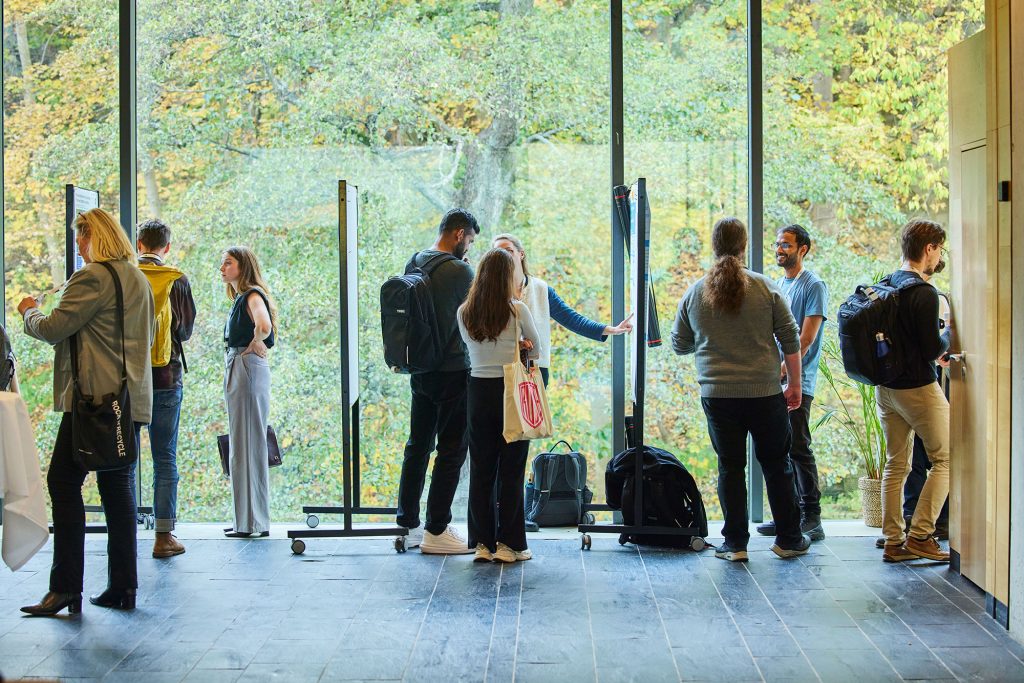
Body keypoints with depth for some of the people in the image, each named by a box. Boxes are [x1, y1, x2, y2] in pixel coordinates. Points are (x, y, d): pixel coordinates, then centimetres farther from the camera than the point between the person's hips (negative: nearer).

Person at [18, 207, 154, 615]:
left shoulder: (92, 277, -11)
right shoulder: (139, 279, 17)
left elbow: (53, 329, -12)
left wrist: (29, 311, 9)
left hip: (95, 397, -9)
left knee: (64, 482, -4)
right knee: (117, 488, 10)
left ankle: (66, 588, -5)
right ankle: (122, 587, 11)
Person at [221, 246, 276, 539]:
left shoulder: (253, 296, -11)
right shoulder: (240, 298, 18)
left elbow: (263, 326, -31)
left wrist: (254, 345, -14)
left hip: (249, 370, -10)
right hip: (236, 371, 10)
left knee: (249, 445, -5)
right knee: (241, 446, 13)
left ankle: (254, 522, 0)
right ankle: (245, 519, 20)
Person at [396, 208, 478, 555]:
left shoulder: (413, 264, 8)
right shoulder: (459, 271, -16)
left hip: (420, 369, 8)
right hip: (452, 372, -8)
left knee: (418, 446, 14)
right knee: (451, 450, 0)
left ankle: (408, 525, 20)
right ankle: (436, 530, 4)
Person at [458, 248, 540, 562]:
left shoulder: (464, 313, 0)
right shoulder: (517, 310, -9)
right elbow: (535, 348, 3)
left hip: (479, 391, 3)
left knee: (480, 469, 10)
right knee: (511, 471, 4)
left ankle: (482, 543, 13)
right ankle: (508, 543, 7)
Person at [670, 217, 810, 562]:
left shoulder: (694, 293, 1)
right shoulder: (765, 287, -4)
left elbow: (679, 344, 11)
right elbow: (790, 340, -1)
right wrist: (794, 385, 8)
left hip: (717, 394, 1)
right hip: (764, 392, -1)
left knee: (730, 467, 8)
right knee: (777, 466, 11)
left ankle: (735, 543, 10)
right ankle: (788, 539, 18)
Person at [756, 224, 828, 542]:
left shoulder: (814, 286, -6)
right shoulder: (778, 285, 18)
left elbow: (806, 339, -13)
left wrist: (781, 371, -17)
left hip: (797, 382, -7)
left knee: (798, 448, -6)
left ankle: (811, 515, 0)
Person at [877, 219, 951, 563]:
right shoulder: (924, 294, -18)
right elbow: (934, 349, -16)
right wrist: (949, 332, 3)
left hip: (886, 388, 8)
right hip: (919, 389, -8)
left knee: (896, 464, 12)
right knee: (944, 460, 4)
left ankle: (893, 541, 14)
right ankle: (920, 535, -1)